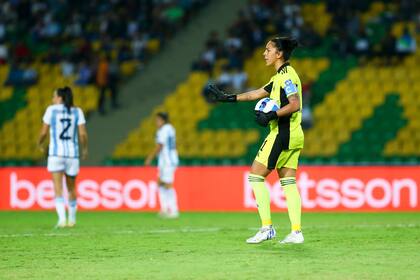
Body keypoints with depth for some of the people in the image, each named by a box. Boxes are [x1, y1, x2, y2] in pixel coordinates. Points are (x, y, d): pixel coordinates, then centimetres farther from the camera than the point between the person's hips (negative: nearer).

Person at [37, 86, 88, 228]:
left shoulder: (51, 109, -1)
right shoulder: (77, 111, 4)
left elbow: (44, 132, -1)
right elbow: (83, 134, -4)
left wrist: (40, 144, 19)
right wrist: (85, 149, 14)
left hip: (56, 154, -3)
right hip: (73, 154, 3)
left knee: (58, 189, -7)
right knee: (71, 188, 20)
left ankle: (62, 219, -24)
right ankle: (72, 219, 30)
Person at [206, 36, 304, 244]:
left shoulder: (286, 75, -12)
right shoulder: (281, 76, 19)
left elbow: (295, 104, -22)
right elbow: (258, 93, 26)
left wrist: (270, 116, -23)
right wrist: (228, 98, 26)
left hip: (282, 134, -10)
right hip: (293, 136, 10)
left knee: (255, 176, -4)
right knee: (288, 182, 6)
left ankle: (267, 227, -6)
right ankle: (296, 231, 1)